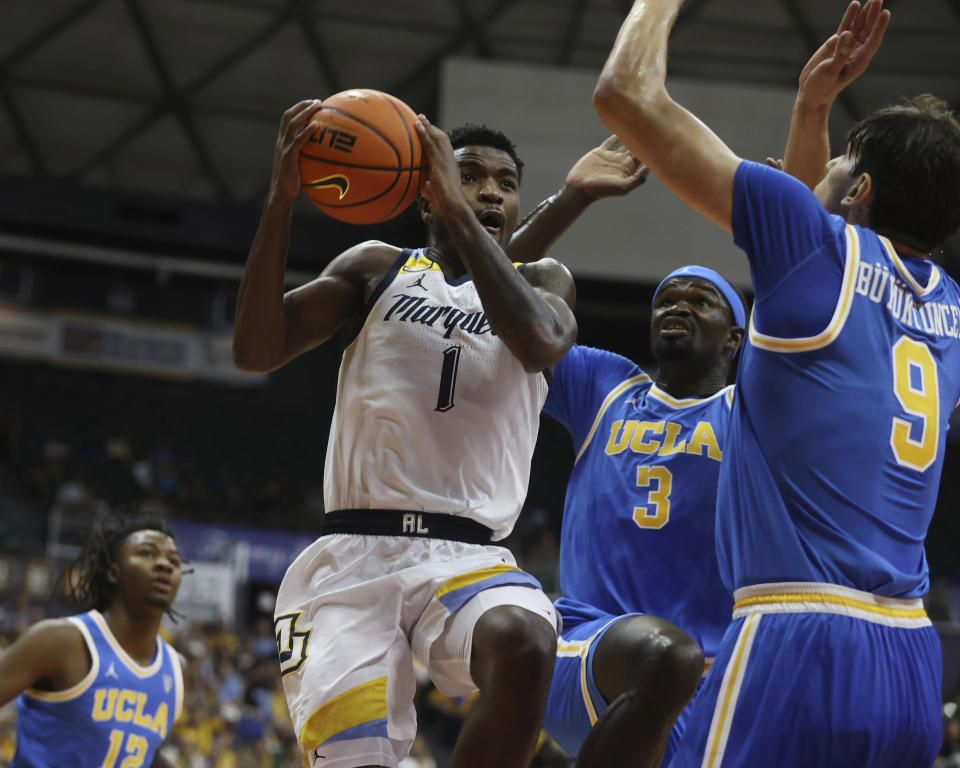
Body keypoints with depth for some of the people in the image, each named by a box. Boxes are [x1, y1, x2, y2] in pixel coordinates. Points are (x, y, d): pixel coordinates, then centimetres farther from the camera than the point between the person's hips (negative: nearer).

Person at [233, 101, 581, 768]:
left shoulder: (540, 282, 15)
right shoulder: (378, 269, 15)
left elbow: (541, 343, -10)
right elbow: (256, 352, 2)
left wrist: (460, 214, -11)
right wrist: (281, 202, -9)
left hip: (468, 557, 0)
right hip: (352, 558, 0)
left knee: (523, 643, -35)